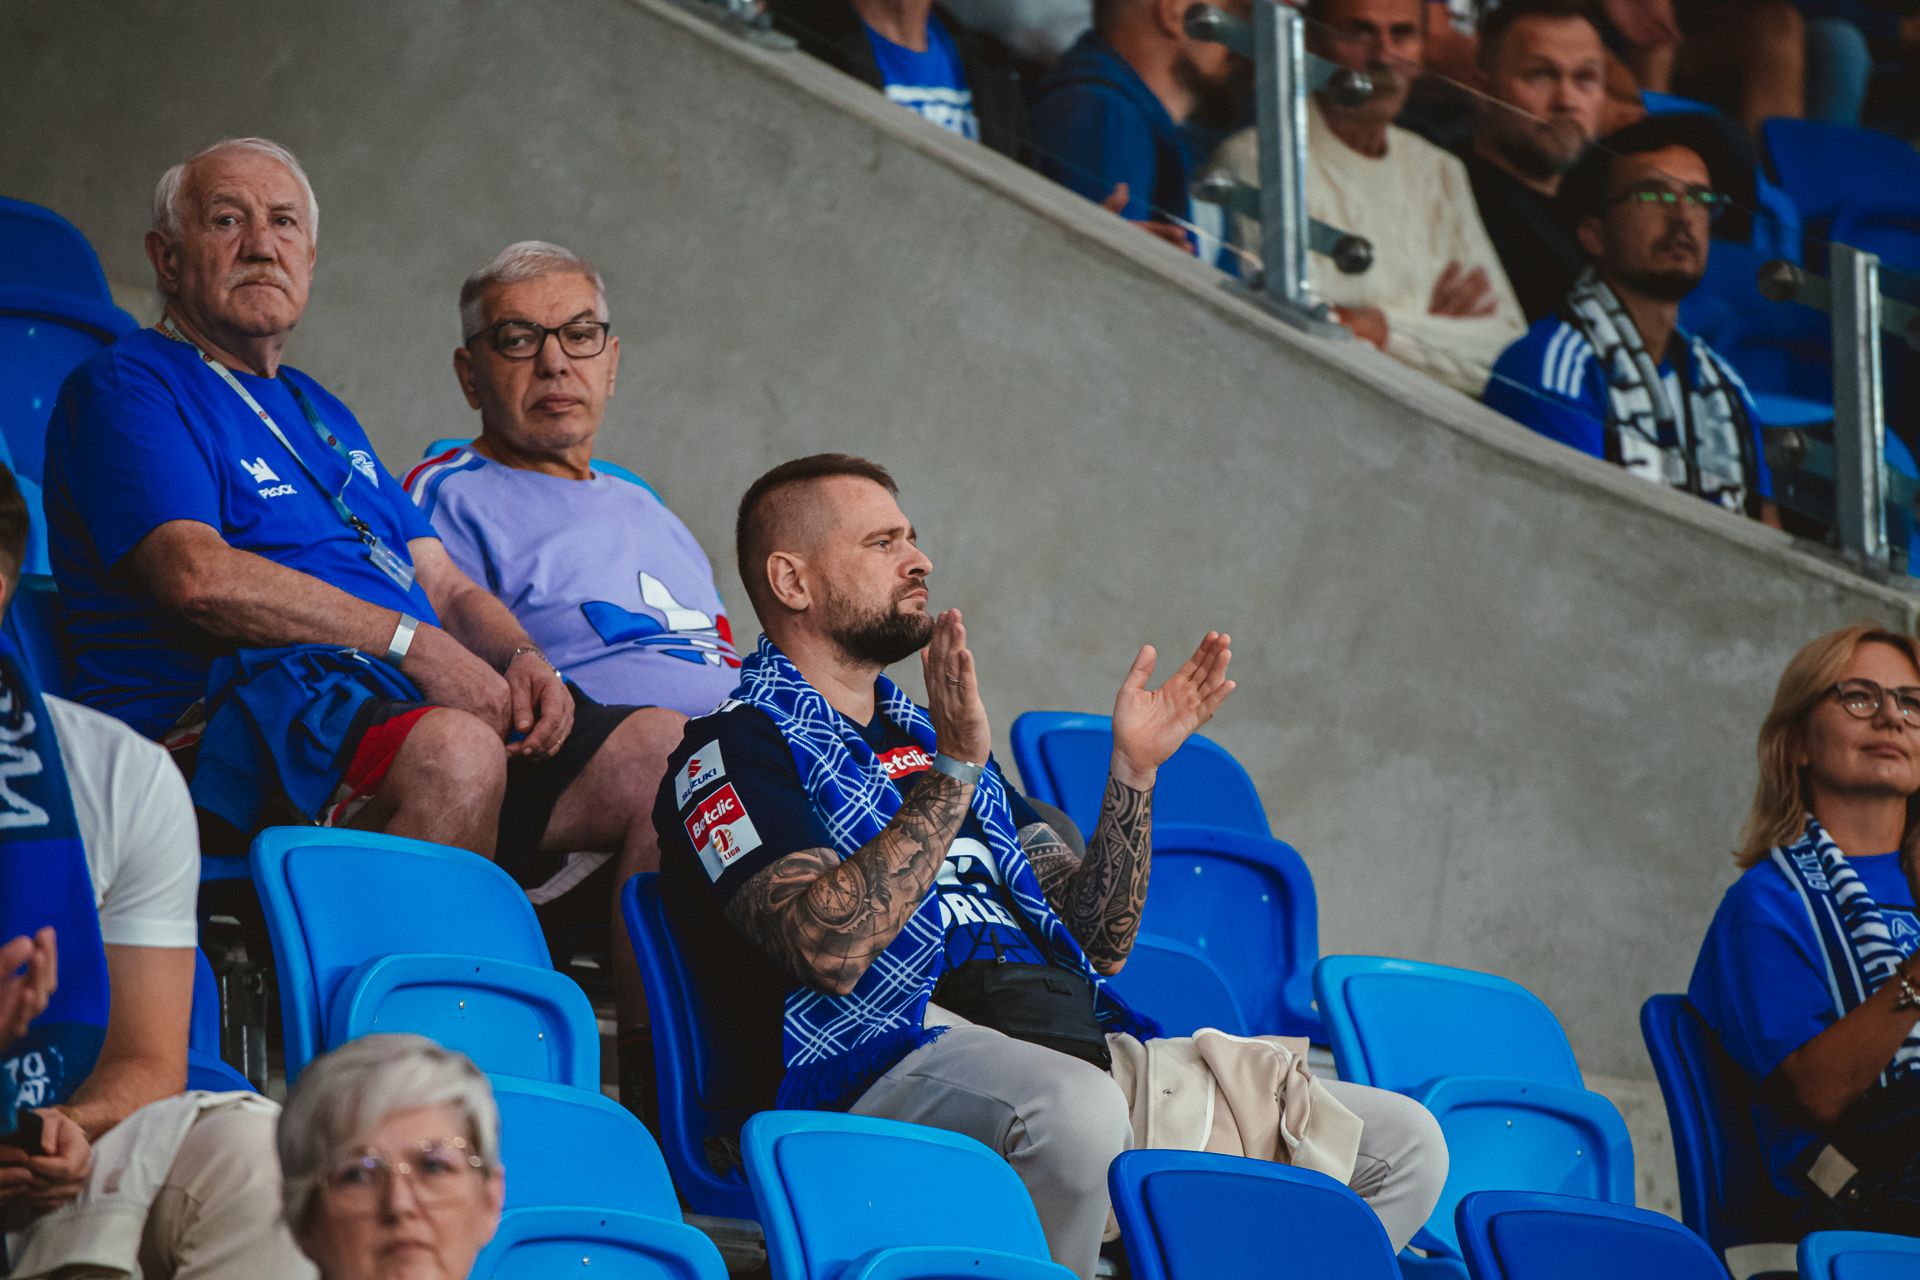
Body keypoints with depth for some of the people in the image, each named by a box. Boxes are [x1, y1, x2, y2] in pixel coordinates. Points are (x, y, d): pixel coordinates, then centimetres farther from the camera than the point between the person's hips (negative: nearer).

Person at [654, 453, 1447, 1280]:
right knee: (1073, 1110, -43)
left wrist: (1134, 770, 14)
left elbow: (1098, 943, 25)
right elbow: (831, 949, -14)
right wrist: (954, 771, -15)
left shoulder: (927, 733, 30)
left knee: (1403, 1144, -6)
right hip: (889, 1049, -8)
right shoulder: (734, 746, 5)